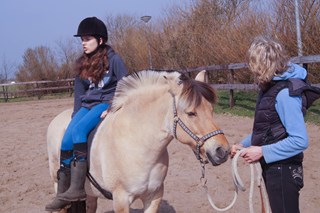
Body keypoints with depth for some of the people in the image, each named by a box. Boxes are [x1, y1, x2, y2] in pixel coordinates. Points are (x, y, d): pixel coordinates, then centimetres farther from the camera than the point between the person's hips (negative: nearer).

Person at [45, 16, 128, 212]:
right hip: (87, 104, 6)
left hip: (106, 103, -6)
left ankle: (77, 188, -31)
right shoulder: (83, 63, 13)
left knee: (78, 130, -30)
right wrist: (76, 113, 5)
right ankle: (62, 193, -7)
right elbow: (80, 89, 16)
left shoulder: (113, 59, -5)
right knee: (66, 140, -14)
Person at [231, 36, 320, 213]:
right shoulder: (270, 88, 6)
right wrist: (243, 145, 7)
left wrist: (262, 152, -24)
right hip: (270, 167, 10)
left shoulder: (285, 93, -23)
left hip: (282, 171, -10)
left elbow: (300, 141, -27)